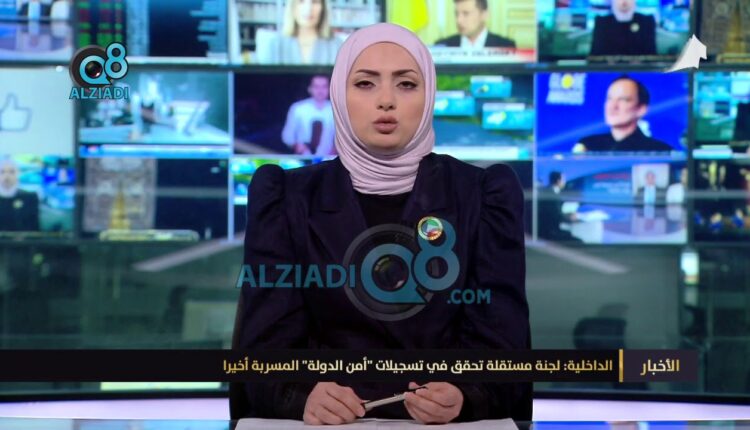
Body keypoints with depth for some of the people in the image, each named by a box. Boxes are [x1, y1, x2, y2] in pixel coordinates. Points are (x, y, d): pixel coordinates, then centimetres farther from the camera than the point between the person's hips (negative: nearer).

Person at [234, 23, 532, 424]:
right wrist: (304, 397, -23)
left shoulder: (485, 194, 4)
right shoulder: (285, 197, 5)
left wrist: (462, 396, -23)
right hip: (324, 426, 1)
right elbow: (270, 340, -2)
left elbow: (498, 340, -2)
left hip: (446, 425, 0)